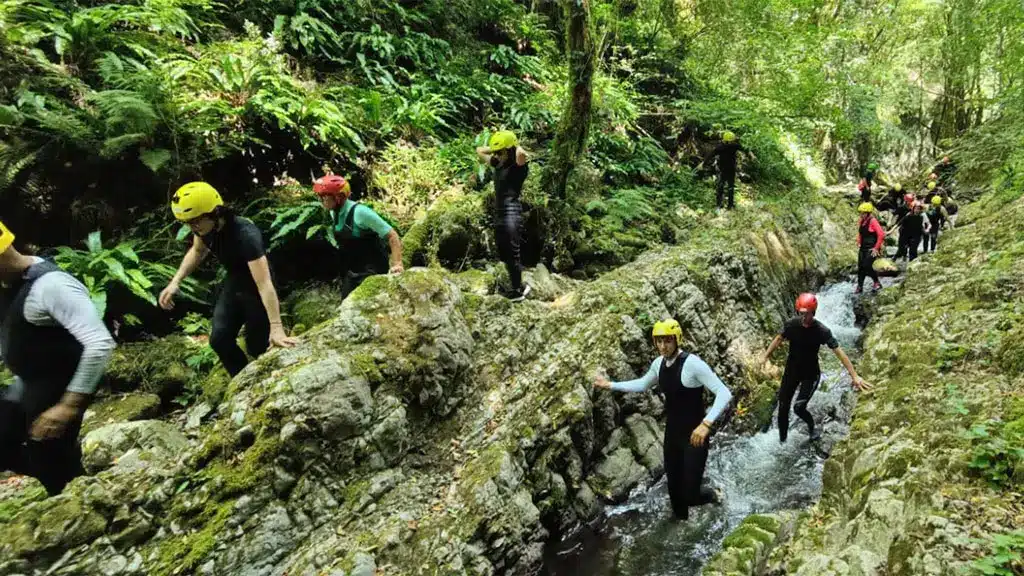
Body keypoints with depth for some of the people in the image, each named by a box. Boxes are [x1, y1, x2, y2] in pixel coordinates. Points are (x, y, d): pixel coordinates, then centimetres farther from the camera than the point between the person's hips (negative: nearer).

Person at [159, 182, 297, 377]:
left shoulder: (246, 235, -39)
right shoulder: (204, 226, -16)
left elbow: (265, 285, -45)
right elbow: (197, 252, 10)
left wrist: (276, 328, -51)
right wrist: (175, 282, -2)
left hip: (256, 288, -7)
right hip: (233, 283, 7)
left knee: (256, 345, -4)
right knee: (219, 339, 0)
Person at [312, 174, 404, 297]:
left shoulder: (360, 212, -22)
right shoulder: (334, 213, 1)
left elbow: (392, 235, -21)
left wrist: (397, 264, -29)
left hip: (372, 270, -8)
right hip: (352, 271, 8)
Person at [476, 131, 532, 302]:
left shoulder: (518, 166, -10)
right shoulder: (499, 164, 11)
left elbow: (521, 153, -34)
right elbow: (479, 151, 25)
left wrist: (516, 146, -13)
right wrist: (496, 148, 12)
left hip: (511, 215, -9)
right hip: (499, 214, 9)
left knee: (512, 255, -3)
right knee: (504, 255, 14)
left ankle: (518, 291, 8)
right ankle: (519, 287, 27)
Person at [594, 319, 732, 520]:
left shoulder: (692, 363, -24)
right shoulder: (658, 363, -1)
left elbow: (724, 394, -28)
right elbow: (643, 384, 20)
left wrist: (706, 424, -39)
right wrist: (611, 385, 18)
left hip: (694, 436, -6)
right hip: (671, 435, 6)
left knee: (690, 494, -4)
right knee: (674, 489, 17)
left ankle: (711, 495, 30)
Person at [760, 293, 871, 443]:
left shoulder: (822, 331, -22)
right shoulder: (791, 325, -14)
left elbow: (839, 352, -22)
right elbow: (779, 339, 4)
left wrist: (854, 376, -24)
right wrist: (766, 357, 1)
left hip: (810, 374, -3)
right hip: (791, 371, 3)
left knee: (799, 407, -15)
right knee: (783, 407, 7)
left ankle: (812, 427, 18)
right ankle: (782, 440, 27)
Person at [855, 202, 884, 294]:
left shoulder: (873, 221, -16)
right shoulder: (862, 221, 7)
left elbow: (881, 234, -21)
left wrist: (876, 248, -18)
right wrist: (859, 242, 12)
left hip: (871, 249, -8)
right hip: (863, 248, 8)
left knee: (867, 266, -13)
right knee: (860, 267, 6)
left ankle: (877, 283, 7)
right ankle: (859, 286, 14)